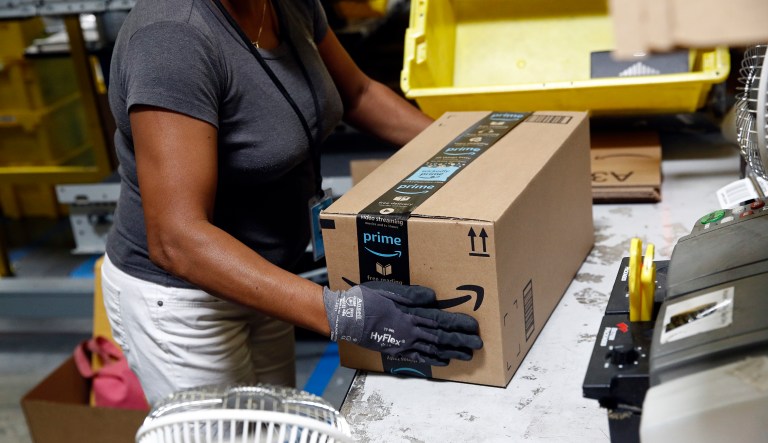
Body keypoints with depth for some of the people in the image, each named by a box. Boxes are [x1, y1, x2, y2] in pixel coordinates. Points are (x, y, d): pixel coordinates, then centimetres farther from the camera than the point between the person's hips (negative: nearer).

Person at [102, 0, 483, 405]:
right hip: (178, 295, -7)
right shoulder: (173, 37, -30)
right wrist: (337, 313, -39)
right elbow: (177, 239, -34)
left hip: (258, 277, 7)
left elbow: (358, 94, 12)